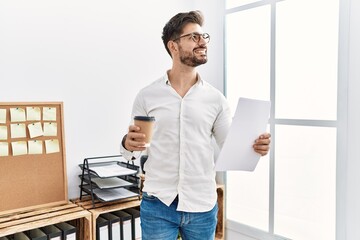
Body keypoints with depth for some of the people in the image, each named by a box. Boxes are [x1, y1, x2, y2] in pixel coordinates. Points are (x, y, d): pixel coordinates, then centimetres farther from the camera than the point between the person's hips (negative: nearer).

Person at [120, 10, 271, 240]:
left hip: (203, 207, 2)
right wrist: (128, 144, -19)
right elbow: (132, 148, 3)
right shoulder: (147, 95, -1)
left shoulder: (216, 98, 1)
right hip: (157, 205, -1)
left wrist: (253, 147, -18)